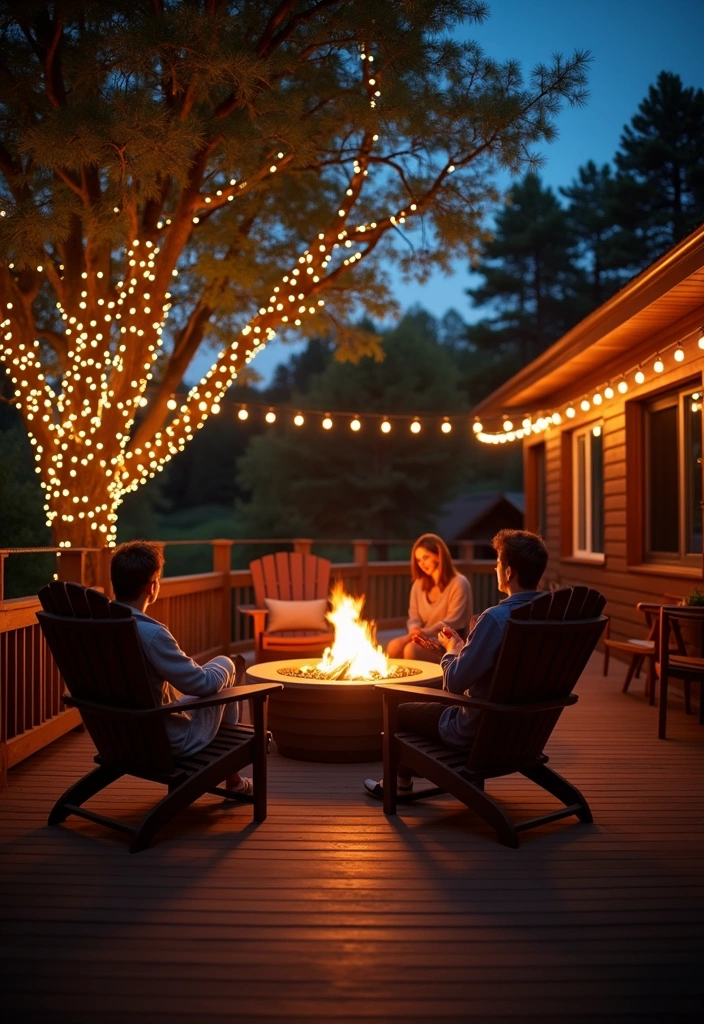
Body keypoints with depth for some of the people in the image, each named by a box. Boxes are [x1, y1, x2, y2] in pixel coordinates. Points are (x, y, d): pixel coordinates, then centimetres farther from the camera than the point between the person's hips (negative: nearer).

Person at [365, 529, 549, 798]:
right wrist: (464, 648, 8)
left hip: (480, 732, -8)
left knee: (401, 713, 17)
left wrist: (452, 652, -4)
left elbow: (455, 682, -23)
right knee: (436, 705, 32)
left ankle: (400, 783, 40)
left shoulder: (495, 618, -29)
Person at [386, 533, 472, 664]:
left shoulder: (459, 583, -7)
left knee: (411, 650, -34)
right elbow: (414, 618, 10)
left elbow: (452, 622, -14)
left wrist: (425, 633, -26)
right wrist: (415, 631, -15)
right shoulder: (419, 584, 14)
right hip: (425, 639, 6)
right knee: (394, 646, -28)